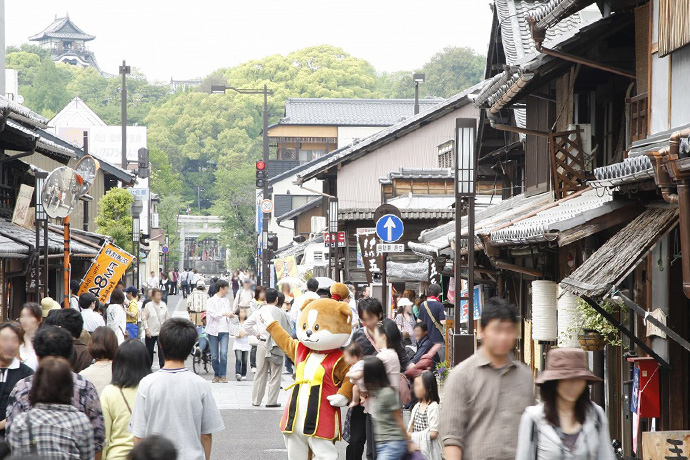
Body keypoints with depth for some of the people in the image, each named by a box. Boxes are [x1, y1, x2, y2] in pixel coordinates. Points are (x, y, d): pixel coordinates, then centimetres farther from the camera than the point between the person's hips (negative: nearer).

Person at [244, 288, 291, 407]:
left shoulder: (258, 312, 3)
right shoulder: (280, 313, -8)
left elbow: (247, 325, 6)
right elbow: (287, 330, -3)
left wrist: (257, 333, 13)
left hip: (262, 344, 4)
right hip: (277, 344, -4)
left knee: (260, 373, 12)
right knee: (275, 374, 4)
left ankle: (256, 400, 17)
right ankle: (272, 401, 3)